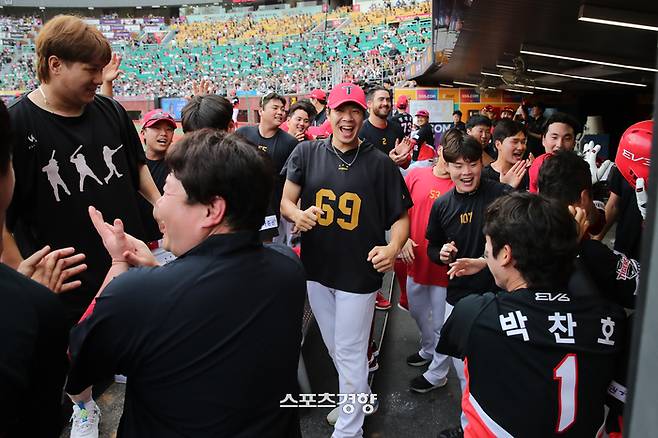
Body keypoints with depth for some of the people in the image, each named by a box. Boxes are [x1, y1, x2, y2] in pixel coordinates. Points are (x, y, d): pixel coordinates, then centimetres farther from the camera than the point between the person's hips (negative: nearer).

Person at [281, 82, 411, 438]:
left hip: (359, 272, -3)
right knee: (334, 348, 21)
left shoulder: (380, 163, -8)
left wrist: (393, 248, -23)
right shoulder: (306, 153, -3)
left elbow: (401, 216, -4)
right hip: (317, 269, 4)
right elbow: (286, 202, 1)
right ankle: (360, 398, 49)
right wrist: (298, 214, -22)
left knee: (350, 352, 6)